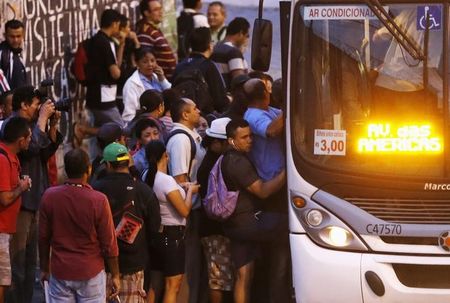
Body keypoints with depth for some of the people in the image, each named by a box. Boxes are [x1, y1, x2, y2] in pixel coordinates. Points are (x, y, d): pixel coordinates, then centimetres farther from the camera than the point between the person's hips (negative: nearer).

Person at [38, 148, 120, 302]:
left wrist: (44, 268, 16)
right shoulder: (98, 200, -15)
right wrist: (115, 276, 3)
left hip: (60, 272, 2)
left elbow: (43, 237, 2)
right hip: (91, 272, -2)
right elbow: (109, 244, -8)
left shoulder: (49, 196, -7)